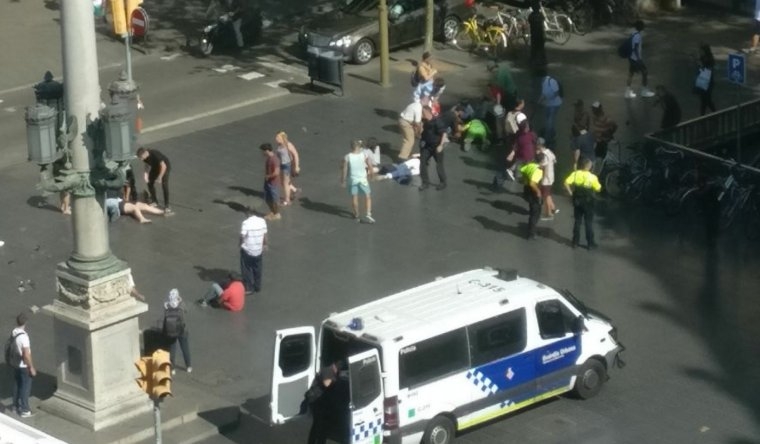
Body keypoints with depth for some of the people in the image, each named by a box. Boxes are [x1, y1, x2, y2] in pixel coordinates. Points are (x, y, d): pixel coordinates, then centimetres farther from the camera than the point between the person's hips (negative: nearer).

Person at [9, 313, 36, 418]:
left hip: (15, 363, 8)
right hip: (24, 365, -8)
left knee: (17, 384, 22)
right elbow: (26, 355, -29)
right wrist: (32, 367, -19)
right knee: (26, 387, 5)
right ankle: (24, 410, 12)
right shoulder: (23, 336, -30)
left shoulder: (13, 333, -6)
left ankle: (16, 405, 35)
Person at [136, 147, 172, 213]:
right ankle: (154, 201, 21)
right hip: (155, 167, 7)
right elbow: (147, 164, 1)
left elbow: (163, 166, -33)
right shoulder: (145, 156, -18)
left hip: (165, 167, -7)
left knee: (164, 185, -15)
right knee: (150, 182, 3)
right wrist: (146, 174, -13)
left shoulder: (155, 155, -39)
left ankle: (166, 205, -9)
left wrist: (159, 178, -28)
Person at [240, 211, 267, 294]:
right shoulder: (262, 221, -8)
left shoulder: (246, 223, -20)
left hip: (247, 250, -4)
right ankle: (257, 287, 30)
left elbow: (242, 236, -21)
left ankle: (248, 288, 15)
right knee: (257, 270, 19)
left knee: (247, 270, 12)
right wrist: (264, 244, 16)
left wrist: (241, 245, -2)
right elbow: (264, 235, 0)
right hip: (259, 250, 4)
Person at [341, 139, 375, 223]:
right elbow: (370, 167, -2)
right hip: (363, 179, 0)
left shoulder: (347, 157, -13)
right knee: (368, 196, 11)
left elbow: (344, 170, -10)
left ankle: (356, 216, 24)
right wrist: (370, 174, 17)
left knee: (354, 198, 12)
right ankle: (368, 214, -3)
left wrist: (343, 180, 3)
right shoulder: (364, 156, -11)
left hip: (352, 180, 0)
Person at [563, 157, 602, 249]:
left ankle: (575, 242, 20)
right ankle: (591, 243, 12)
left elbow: (566, 183, -16)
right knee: (589, 223, 7)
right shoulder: (592, 177, -16)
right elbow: (598, 189, -11)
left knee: (577, 221, 15)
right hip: (588, 202, -3)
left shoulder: (575, 174, -8)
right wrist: (597, 182, 8)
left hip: (577, 201, 3)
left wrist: (571, 193, -4)